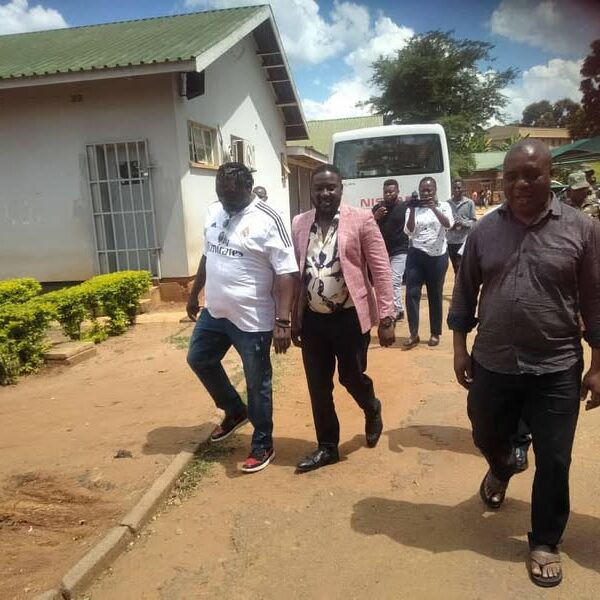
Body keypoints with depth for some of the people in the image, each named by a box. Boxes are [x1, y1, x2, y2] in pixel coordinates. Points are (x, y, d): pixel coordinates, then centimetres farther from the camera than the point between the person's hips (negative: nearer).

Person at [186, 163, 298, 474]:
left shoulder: (267, 220, -18)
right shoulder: (214, 212, 5)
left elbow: (286, 273, -21)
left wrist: (283, 321, -26)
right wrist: (194, 294, 23)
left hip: (252, 320, -8)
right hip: (214, 312, 8)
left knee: (257, 384, 6)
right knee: (198, 359, 22)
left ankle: (262, 445, 25)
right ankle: (235, 411, 42)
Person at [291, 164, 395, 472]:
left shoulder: (361, 219, -6)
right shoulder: (299, 224, 5)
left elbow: (381, 270, -8)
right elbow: (296, 274, 7)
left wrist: (386, 319, -11)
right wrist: (295, 320, 8)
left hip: (349, 316, -3)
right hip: (312, 318, 4)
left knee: (351, 377, 7)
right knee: (318, 386, 10)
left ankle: (372, 411, 43)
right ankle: (327, 447, 29)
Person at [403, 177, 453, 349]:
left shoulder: (443, 206, 3)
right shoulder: (413, 208, 4)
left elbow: (448, 224, -16)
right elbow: (409, 232, -7)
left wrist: (434, 208, -26)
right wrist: (412, 210, -19)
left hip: (438, 256, 0)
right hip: (416, 255, 1)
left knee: (435, 295, 7)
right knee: (412, 293, -8)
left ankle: (435, 333, 18)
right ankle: (413, 334, -1)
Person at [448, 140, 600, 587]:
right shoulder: (484, 230, 0)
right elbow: (466, 291, 6)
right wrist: (460, 348, 5)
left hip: (557, 370, -2)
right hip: (492, 365, 2)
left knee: (553, 462, 9)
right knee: (488, 439, 20)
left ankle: (545, 542, 32)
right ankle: (502, 469, 56)